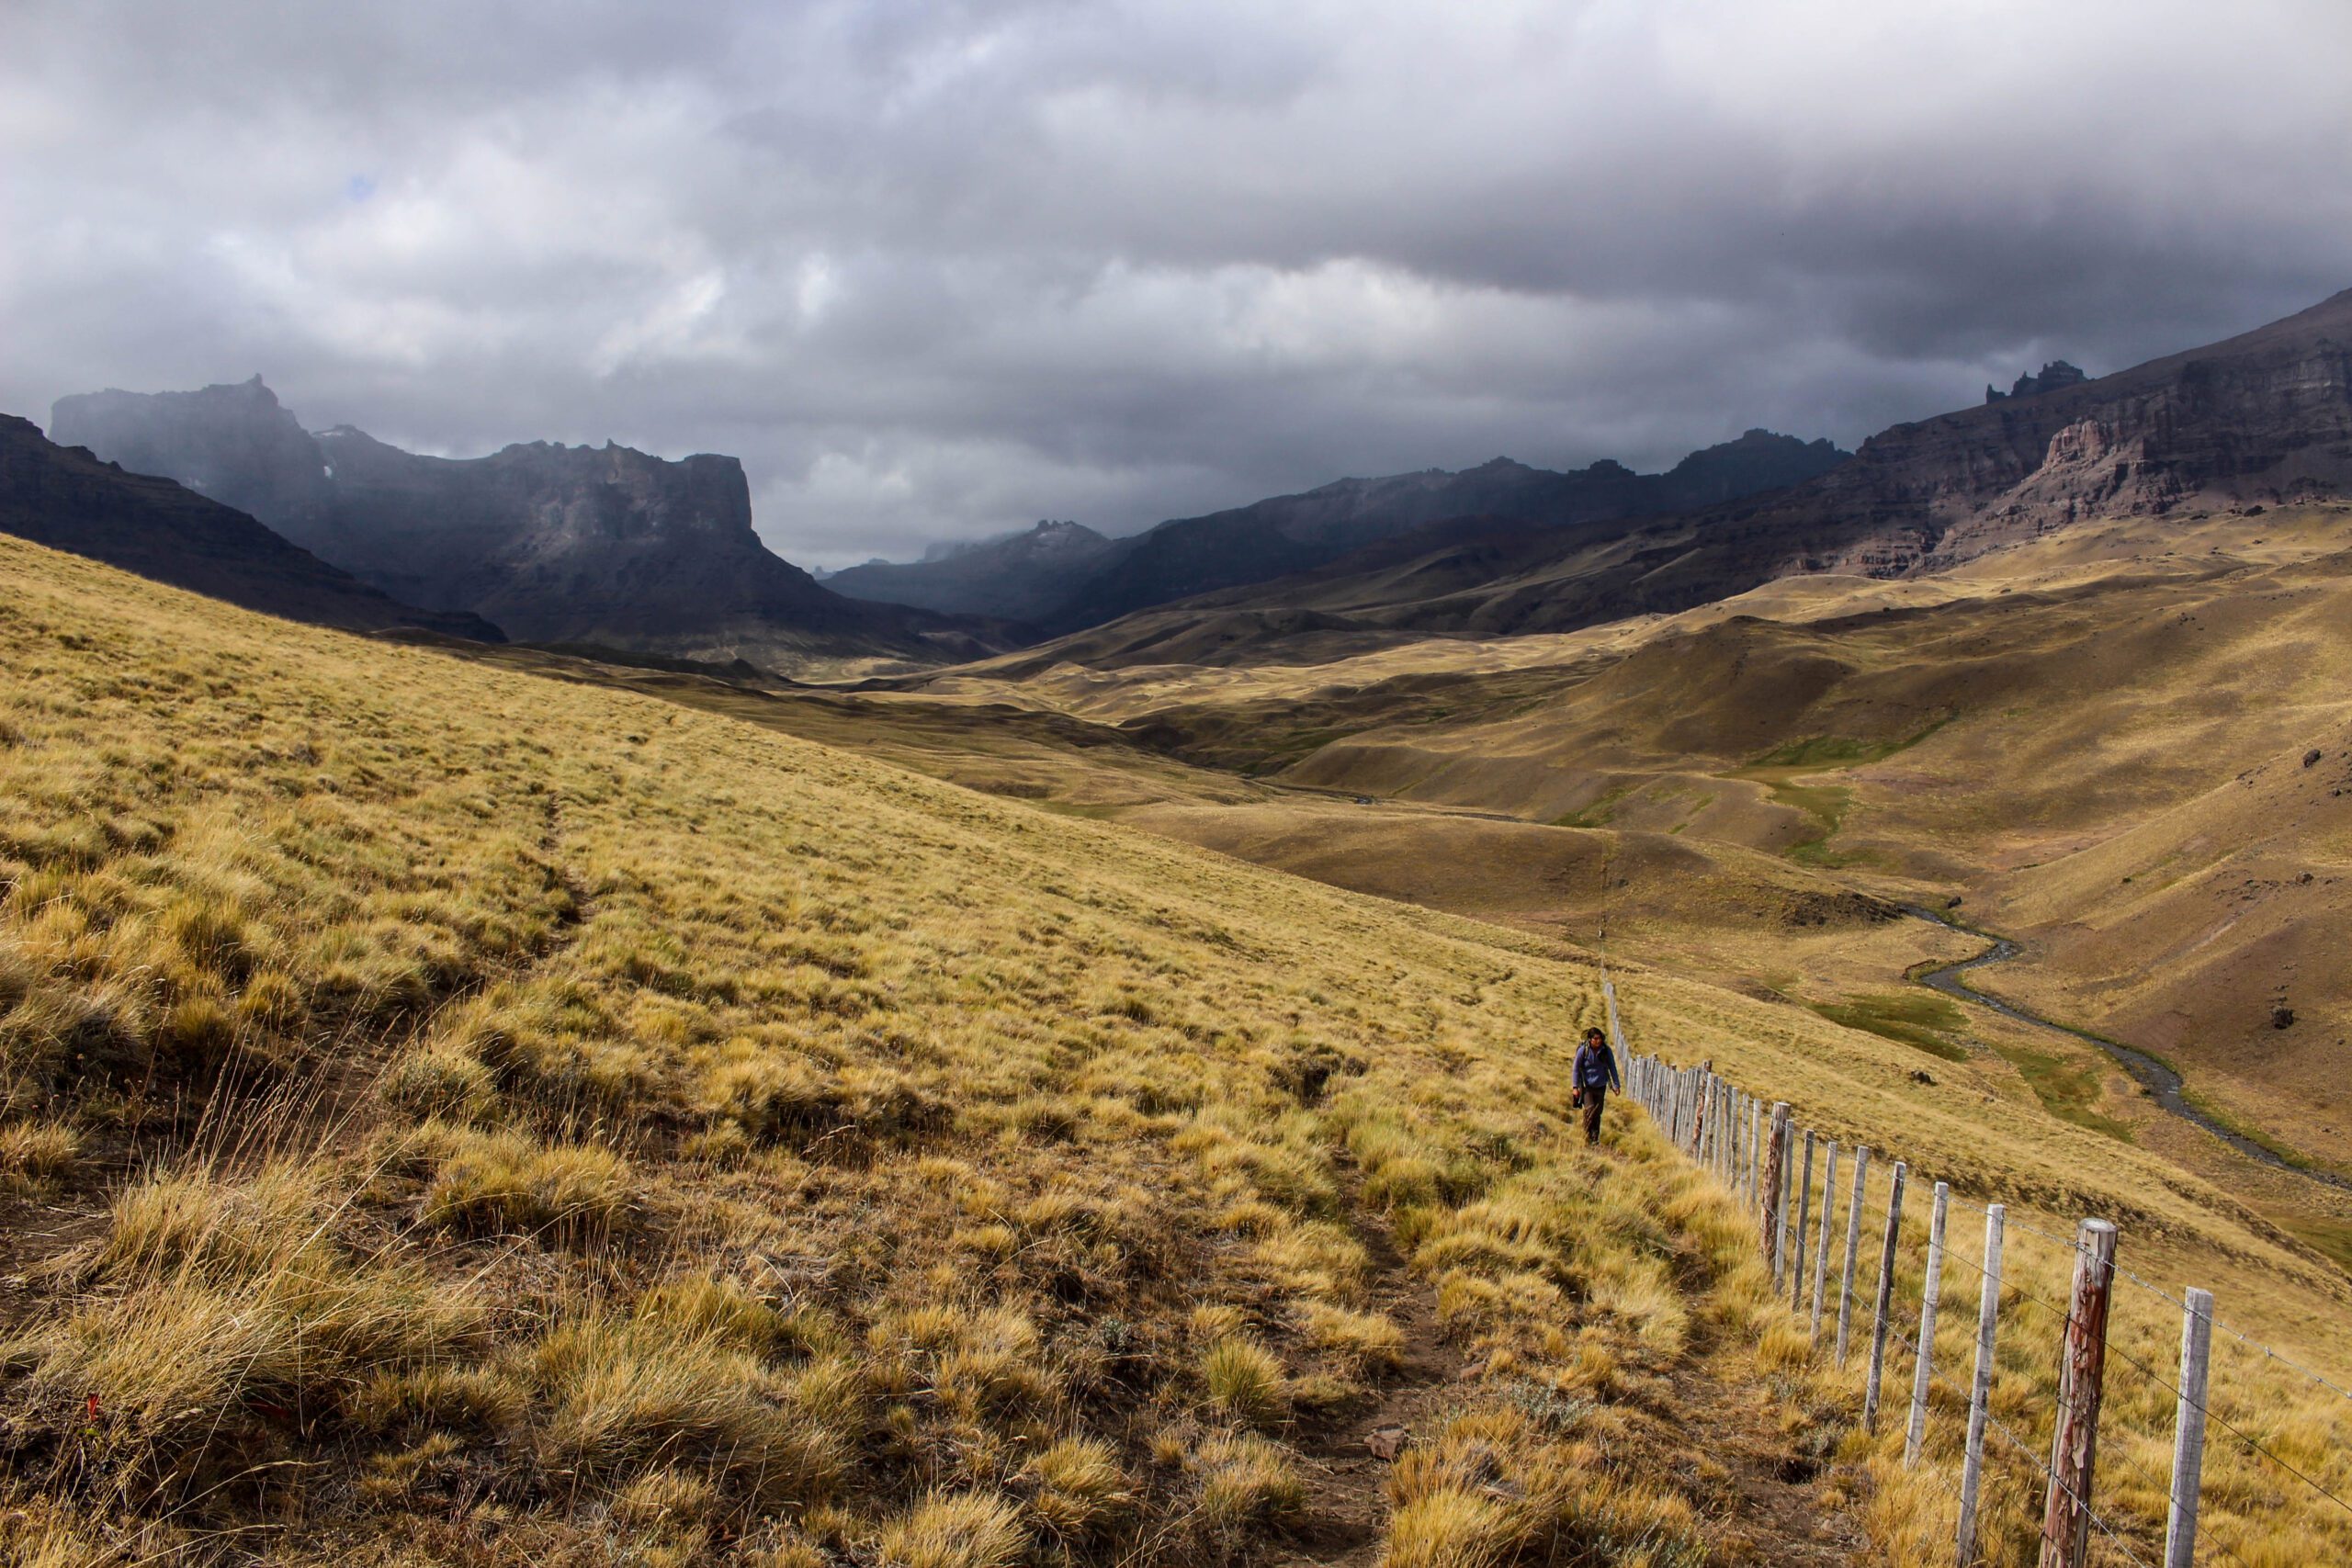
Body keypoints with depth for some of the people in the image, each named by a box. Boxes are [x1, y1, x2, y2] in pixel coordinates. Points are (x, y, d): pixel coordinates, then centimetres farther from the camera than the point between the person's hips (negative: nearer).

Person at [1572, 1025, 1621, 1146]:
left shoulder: (1606, 1051, -8)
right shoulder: (1583, 1050, -13)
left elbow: (1612, 1068, 2)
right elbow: (1576, 1069, -6)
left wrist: (1616, 1085, 1)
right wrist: (1575, 1087, -9)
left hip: (1601, 1086, 2)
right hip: (1587, 1086, -2)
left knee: (1597, 1113, 7)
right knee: (1589, 1110, -15)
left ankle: (1595, 1138, 18)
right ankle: (1587, 1139, -9)